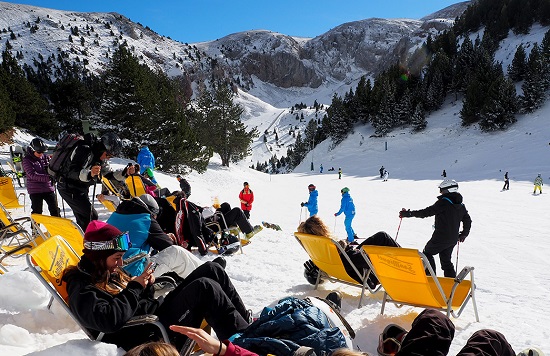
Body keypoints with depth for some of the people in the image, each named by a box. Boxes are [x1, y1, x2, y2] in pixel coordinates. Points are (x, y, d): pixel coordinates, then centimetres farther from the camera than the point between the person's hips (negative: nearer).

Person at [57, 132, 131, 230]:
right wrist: (89, 174, -52)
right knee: (91, 216, -16)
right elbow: (73, 172, -33)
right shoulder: (84, 150, -23)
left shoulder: (101, 159, 5)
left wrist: (125, 172, -7)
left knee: (83, 219, 15)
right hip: (69, 188, -9)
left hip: (81, 189, 9)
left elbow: (109, 174, 10)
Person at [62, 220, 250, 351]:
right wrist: (135, 287, -17)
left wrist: (147, 285, -1)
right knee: (204, 287, -25)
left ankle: (248, 322, 4)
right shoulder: (81, 290, -10)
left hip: (158, 312, 9)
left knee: (211, 269, -3)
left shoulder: (109, 272, 16)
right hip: (152, 335, -9)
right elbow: (109, 319, -30)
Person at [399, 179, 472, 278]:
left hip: (441, 237, -7)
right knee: (446, 259, 18)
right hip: (453, 239, 7)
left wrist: (408, 213, -11)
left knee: (427, 253, 10)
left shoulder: (443, 202, -14)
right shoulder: (461, 205, 10)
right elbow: (468, 221, 18)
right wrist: (463, 234, 30)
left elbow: (426, 212, -16)